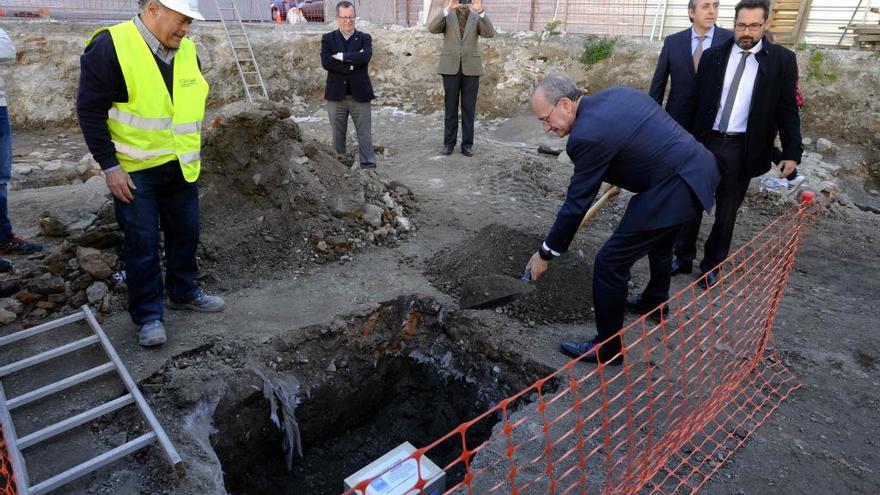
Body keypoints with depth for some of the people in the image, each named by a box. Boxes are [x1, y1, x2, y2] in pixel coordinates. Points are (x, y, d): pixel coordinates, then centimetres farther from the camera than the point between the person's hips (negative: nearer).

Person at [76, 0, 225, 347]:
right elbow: (90, 110, -14)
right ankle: (148, 314, 15)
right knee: (142, 243, 2)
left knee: (185, 233, 14)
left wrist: (193, 150, 15)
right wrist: (109, 166, -15)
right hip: (134, 171, -6)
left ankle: (184, 292, 33)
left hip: (181, 166, 6)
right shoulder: (110, 47, -16)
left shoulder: (187, 50, 3)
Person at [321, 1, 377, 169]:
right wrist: (352, 64, -13)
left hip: (360, 95, -1)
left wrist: (341, 56, -13)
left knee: (365, 134, -1)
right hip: (336, 96, 1)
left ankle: (369, 167, 4)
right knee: (338, 135, 9)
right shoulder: (328, 39, 7)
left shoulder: (364, 38, 6)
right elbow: (326, 62, -10)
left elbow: (365, 57, -15)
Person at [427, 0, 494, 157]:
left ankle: (467, 144, 9)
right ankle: (449, 143, 13)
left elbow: (490, 33, -12)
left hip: (470, 68, 0)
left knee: (469, 109, 2)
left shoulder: (477, 17, 6)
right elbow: (432, 28, -15)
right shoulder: (446, 16, 5)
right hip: (451, 67, 0)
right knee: (450, 108, 5)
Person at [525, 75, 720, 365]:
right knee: (659, 239, 33)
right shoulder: (616, 94, 6)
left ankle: (607, 349, 11)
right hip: (699, 167, 10)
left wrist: (546, 253, -5)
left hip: (674, 188, -10)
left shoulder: (587, 134, -21)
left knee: (610, 262, -3)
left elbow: (577, 203, -16)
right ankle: (655, 301, 58)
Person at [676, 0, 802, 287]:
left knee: (727, 211, 8)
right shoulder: (713, 56, 3)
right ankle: (683, 258, 23)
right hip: (705, 143, 1)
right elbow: (695, 102, 7)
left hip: (743, 149, -1)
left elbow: (787, 110, 0)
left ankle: (711, 265, 22)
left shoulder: (782, 59, -1)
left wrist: (792, 153, -5)